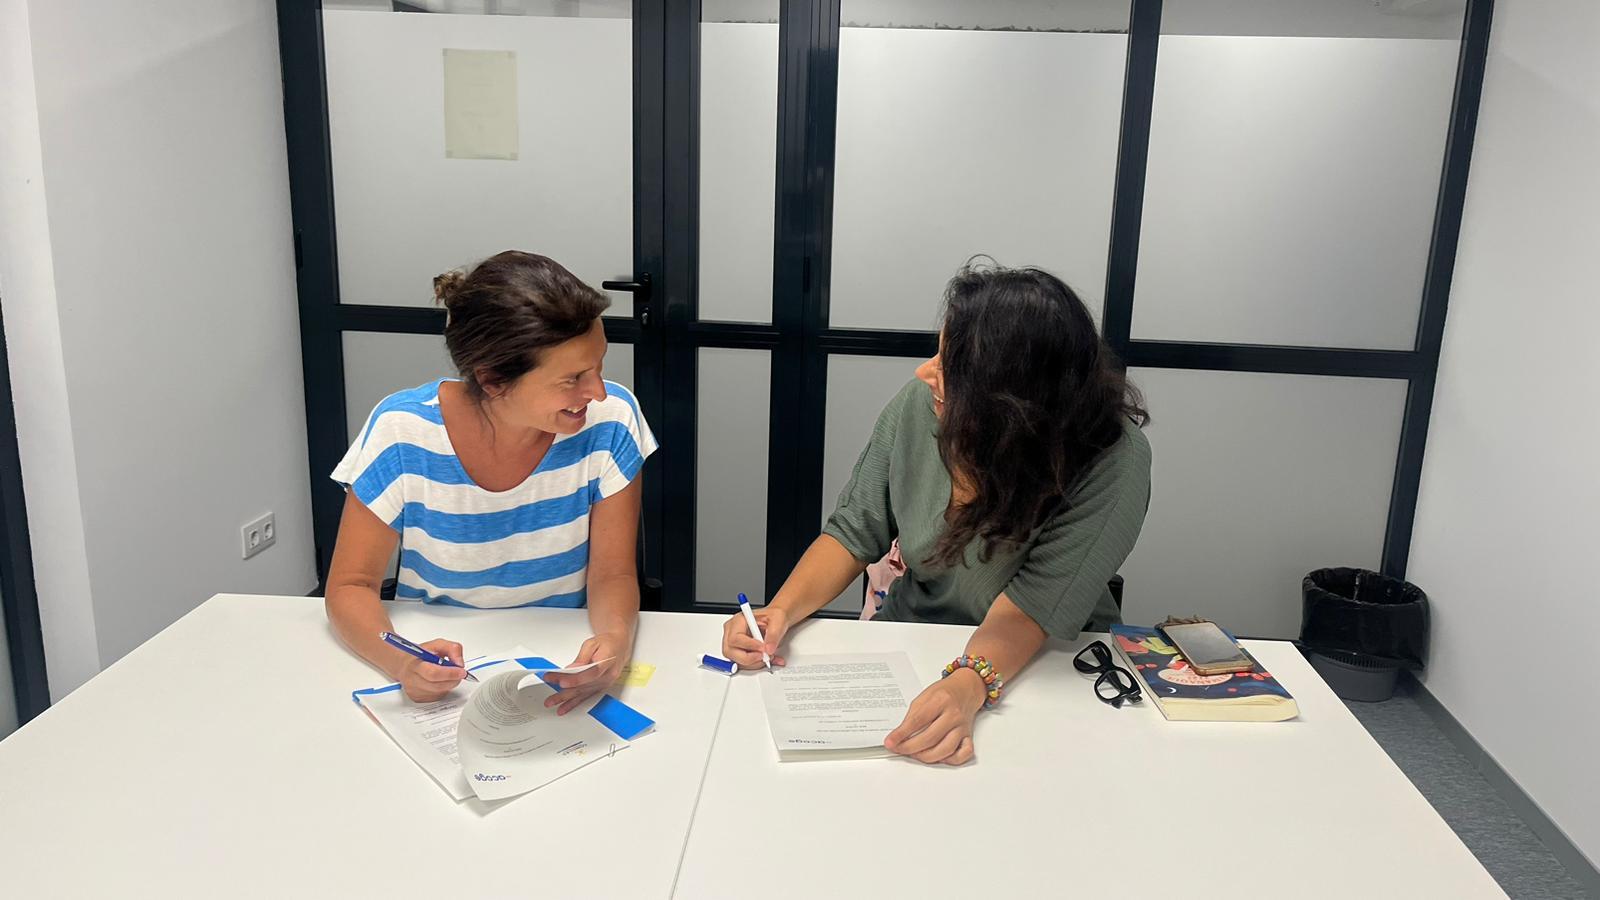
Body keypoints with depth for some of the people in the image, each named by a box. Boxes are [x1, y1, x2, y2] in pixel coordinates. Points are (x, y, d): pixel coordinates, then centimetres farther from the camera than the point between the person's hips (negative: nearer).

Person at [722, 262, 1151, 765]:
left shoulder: (1115, 461, -24)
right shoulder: (919, 406, -14)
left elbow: (1032, 607, -25)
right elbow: (854, 533, -3)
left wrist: (970, 684, -44)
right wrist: (780, 612, -19)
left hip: (1045, 666, -2)